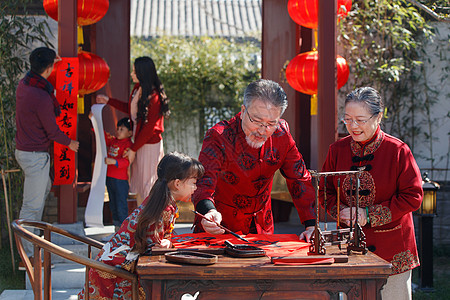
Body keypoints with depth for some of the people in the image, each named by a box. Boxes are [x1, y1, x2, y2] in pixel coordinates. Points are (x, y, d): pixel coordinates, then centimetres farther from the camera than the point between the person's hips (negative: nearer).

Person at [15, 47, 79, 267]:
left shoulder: (23, 84, 0)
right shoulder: (42, 98, -27)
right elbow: (52, 131, -16)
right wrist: (70, 143, 3)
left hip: (23, 150, 10)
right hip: (35, 156, -10)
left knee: (44, 187, 29)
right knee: (32, 205, -3)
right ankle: (28, 255, 4)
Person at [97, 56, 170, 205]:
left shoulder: (153, 96, -22)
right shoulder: (138, 88, 3)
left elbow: (149, 128, -19)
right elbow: (131, 109, 22)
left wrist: (133, 149, -13)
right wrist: (108, 101, 25)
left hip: (150, 145, -9)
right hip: (139, 142, 9)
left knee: (148, 185, 2)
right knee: (138, 187, 15)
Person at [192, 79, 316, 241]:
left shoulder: (281, 134, -5)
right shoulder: (219, 137, -18)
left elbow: (299, 179, 2)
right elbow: (203, 181, -28)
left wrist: (311, 225, -9)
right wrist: (209, 211, -50)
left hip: (261, 226, 4)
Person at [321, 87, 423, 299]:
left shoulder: (398, 151, -8)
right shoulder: (337, 150, 4)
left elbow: (412, 197, -9)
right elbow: (326, 191, 12)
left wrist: (369, 215, -13)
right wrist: (341, 211, -10)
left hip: (391, 247, -3)